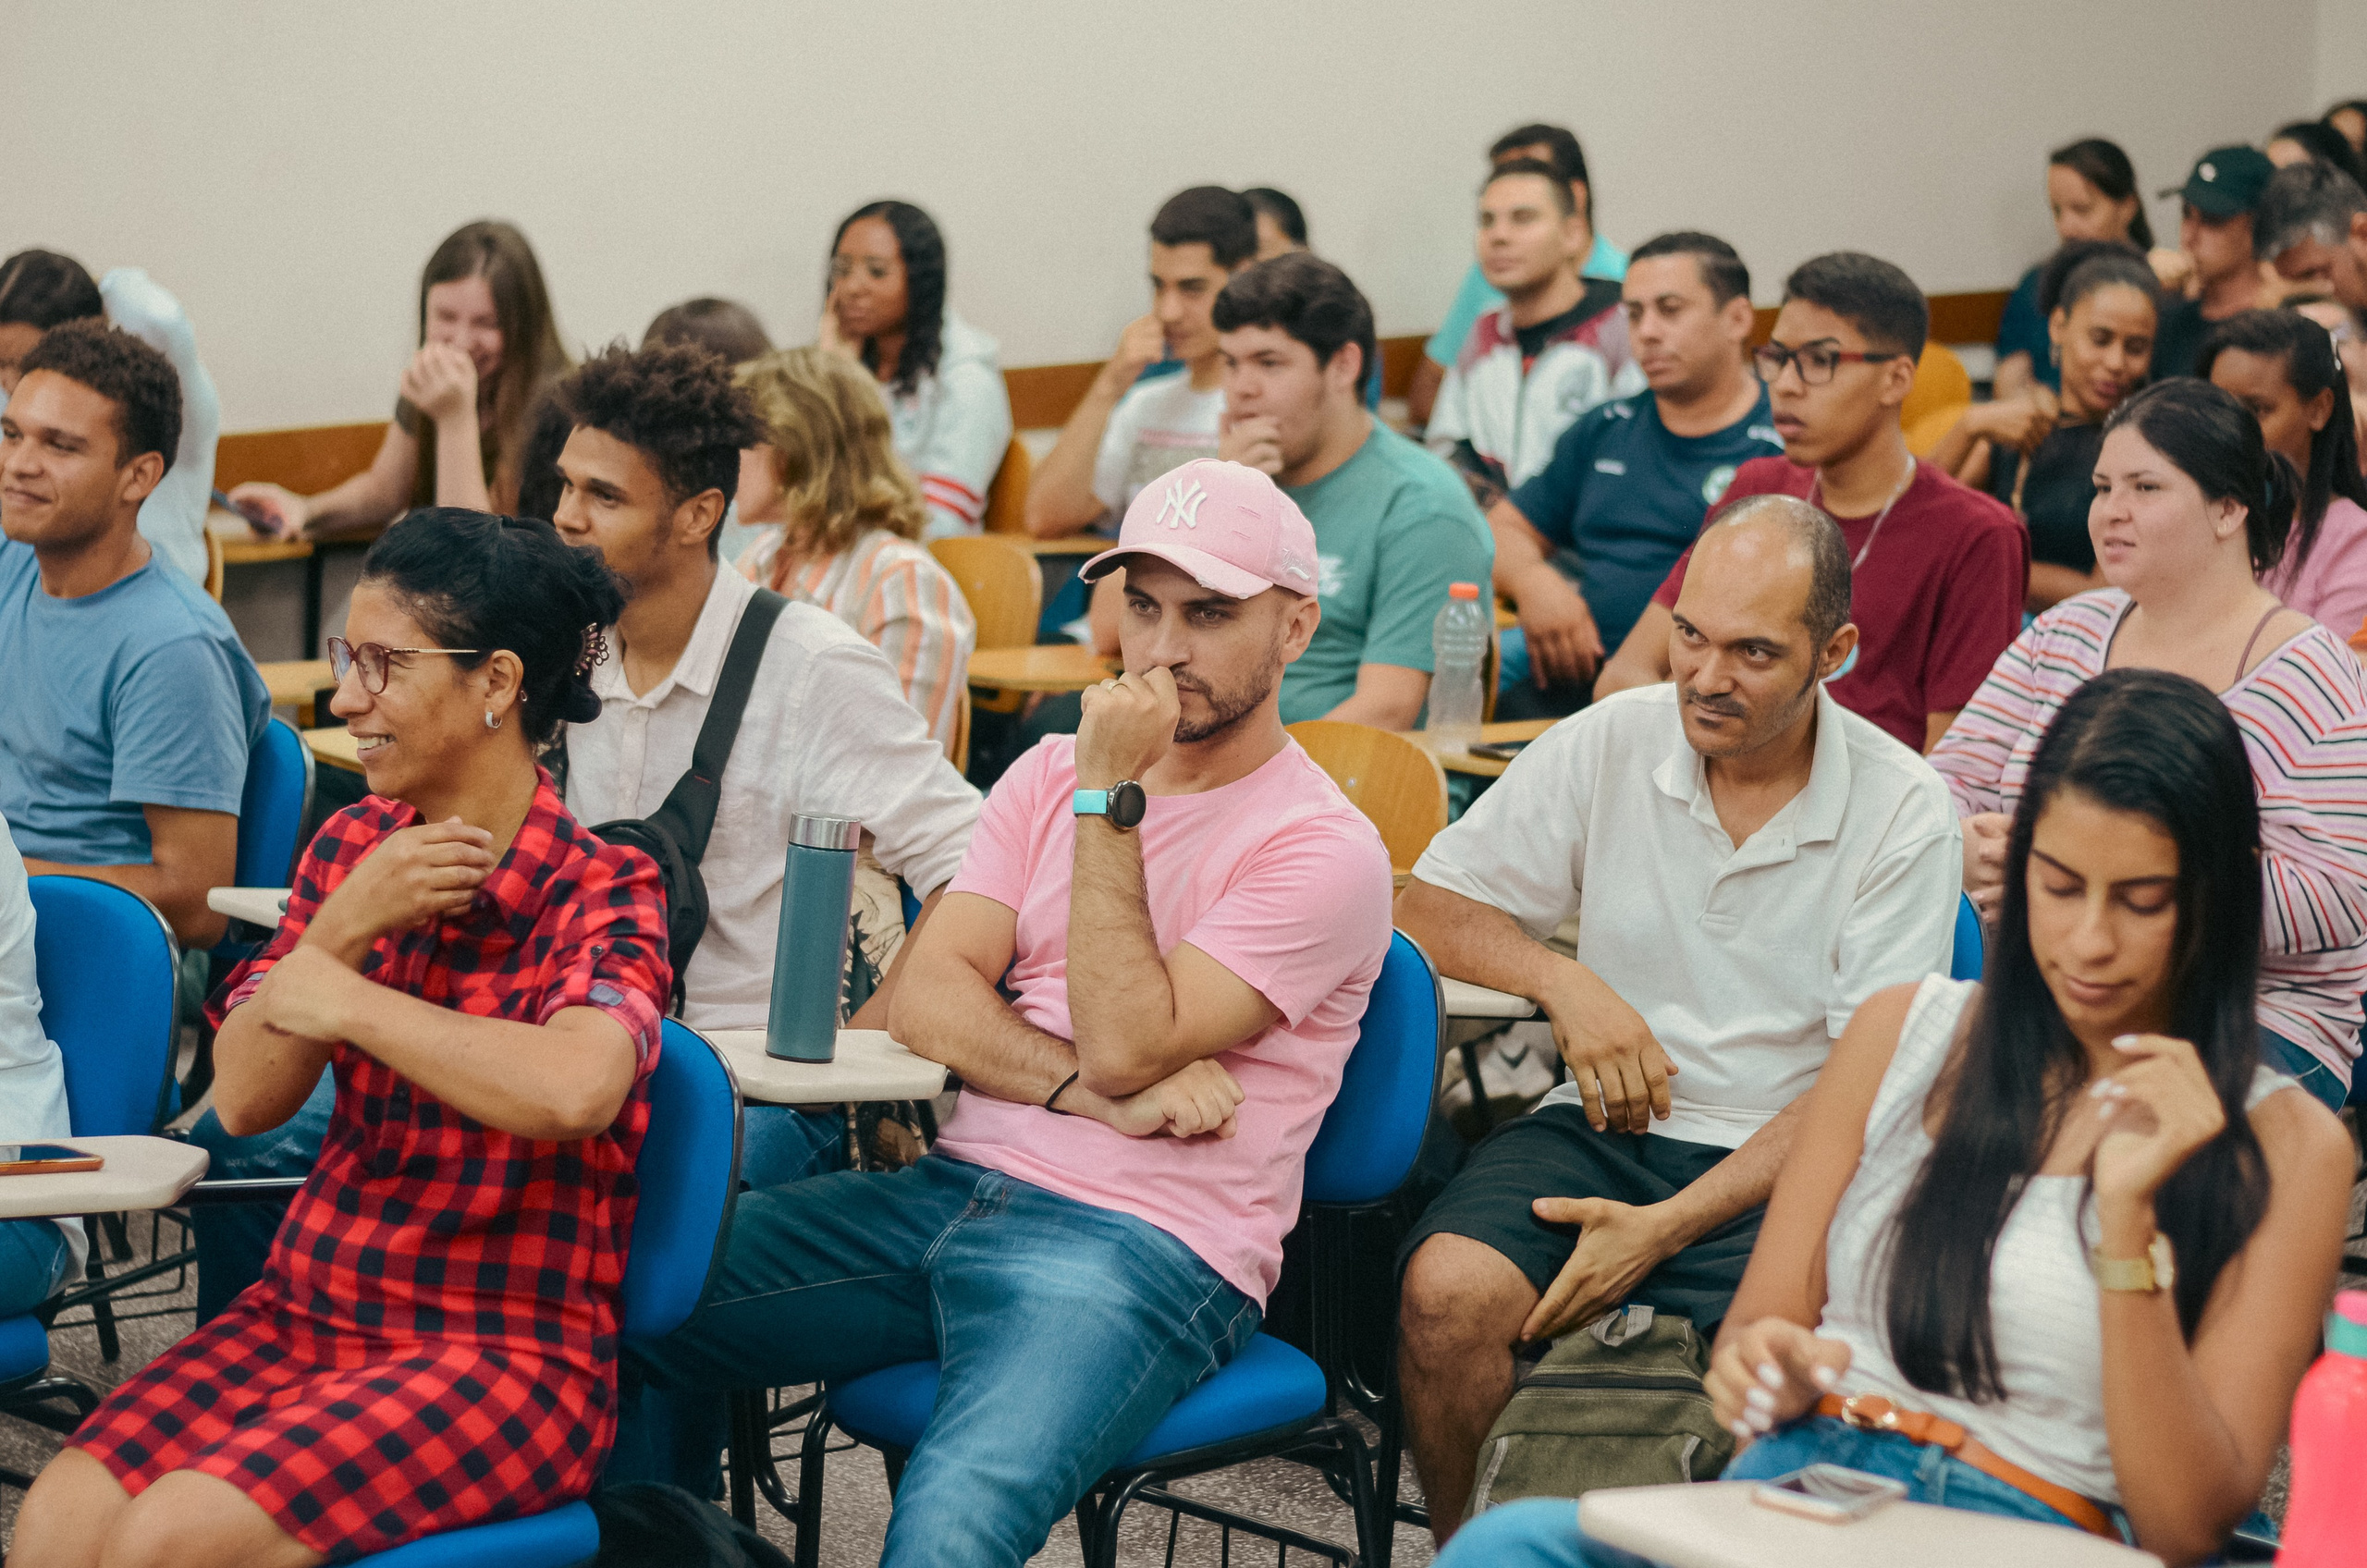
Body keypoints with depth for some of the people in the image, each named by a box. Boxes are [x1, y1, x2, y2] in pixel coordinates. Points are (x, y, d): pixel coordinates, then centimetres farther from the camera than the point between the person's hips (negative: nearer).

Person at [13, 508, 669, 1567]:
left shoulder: (600, 891, -10)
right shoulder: (351, 849, 9)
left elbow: (574, 1090, -32)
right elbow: (242, 1100, 3)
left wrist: (338, 998, -18)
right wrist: (346, 924, -13)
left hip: (506, 1351, -5)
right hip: (303, 1310, 6)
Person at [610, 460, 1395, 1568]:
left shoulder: (1321, 848, -4)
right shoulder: (1050, 775, 16)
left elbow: (1123, 1047, -14)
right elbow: (927, 997, 4)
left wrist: (1109, 798, -12)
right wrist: (1096, 1091, -12)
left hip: (1145, 1248, -7)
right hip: (957, 1186, 7)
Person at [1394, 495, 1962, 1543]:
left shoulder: (1905, 814, -5)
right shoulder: (1606, 745, 3)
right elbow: (1427, 906, 10)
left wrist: (1668, 1227, -17)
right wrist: (1564, 981, -10)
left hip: (1780, 1164, -2)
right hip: (1602, 1128, 3)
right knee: (1446, 1290, -27)